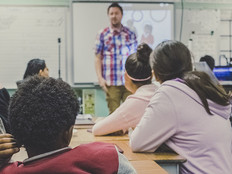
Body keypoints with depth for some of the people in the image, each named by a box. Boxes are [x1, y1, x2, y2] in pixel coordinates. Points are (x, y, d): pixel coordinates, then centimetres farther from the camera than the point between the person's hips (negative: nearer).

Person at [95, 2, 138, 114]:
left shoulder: (130, 34, 10)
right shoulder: (102, 35, 6)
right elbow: (98, 58, 5)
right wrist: (100, 78, -5)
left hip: (129, 81, 1)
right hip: (111, 83, -1)